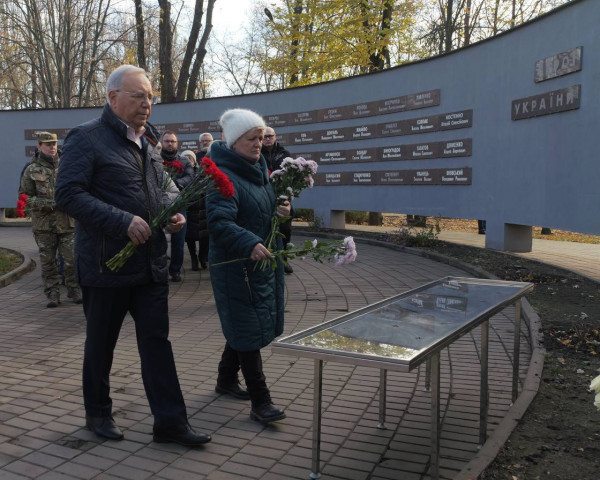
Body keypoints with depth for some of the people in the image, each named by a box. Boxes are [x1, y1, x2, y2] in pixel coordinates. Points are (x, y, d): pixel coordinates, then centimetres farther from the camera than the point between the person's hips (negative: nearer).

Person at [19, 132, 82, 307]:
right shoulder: (31, 170, 4)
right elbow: (25, 197, 1)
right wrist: (47, 204, -13)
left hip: (67, 222, 1)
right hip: (43, 223, -1)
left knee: (71, 259, 0)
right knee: (48, 261, 5)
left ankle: (74, 290, 14)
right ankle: (53, 294, 15)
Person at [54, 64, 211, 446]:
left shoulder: (148, 141, 13)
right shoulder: (87, 138, -9)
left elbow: (165, 185, 23)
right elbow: (68, 193, -17)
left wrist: (174, 210, 0)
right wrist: (124, 221, -24)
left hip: (152, 261, 6)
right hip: (107, 263, -6)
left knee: (157, 341, 7)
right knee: (101, 343, 12)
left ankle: (171, 422, 14)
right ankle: (98, 414, 32)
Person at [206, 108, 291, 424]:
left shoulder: (259, 170, 12)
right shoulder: (223, 176, -16)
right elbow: (219, 223, -29)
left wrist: (283, 211, 1)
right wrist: (250, 244, -43)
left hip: (264, 261, 9)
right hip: (236, 266, -9)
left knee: (242, 327, 19)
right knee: (248, 330, -5)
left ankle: (226, 380, 37)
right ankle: (260, 402, 3)